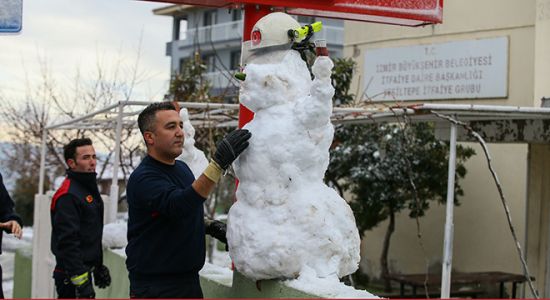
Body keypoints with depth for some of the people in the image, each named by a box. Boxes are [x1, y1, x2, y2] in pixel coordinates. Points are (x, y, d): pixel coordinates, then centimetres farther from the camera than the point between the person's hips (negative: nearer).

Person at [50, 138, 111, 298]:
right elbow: (68, 242, -23)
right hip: (71, 276, -10)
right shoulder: (68, 195, -17)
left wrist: (99, 267, 24)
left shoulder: (90, 189, 14)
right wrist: (81, 282, -25)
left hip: (84, 269, 10)